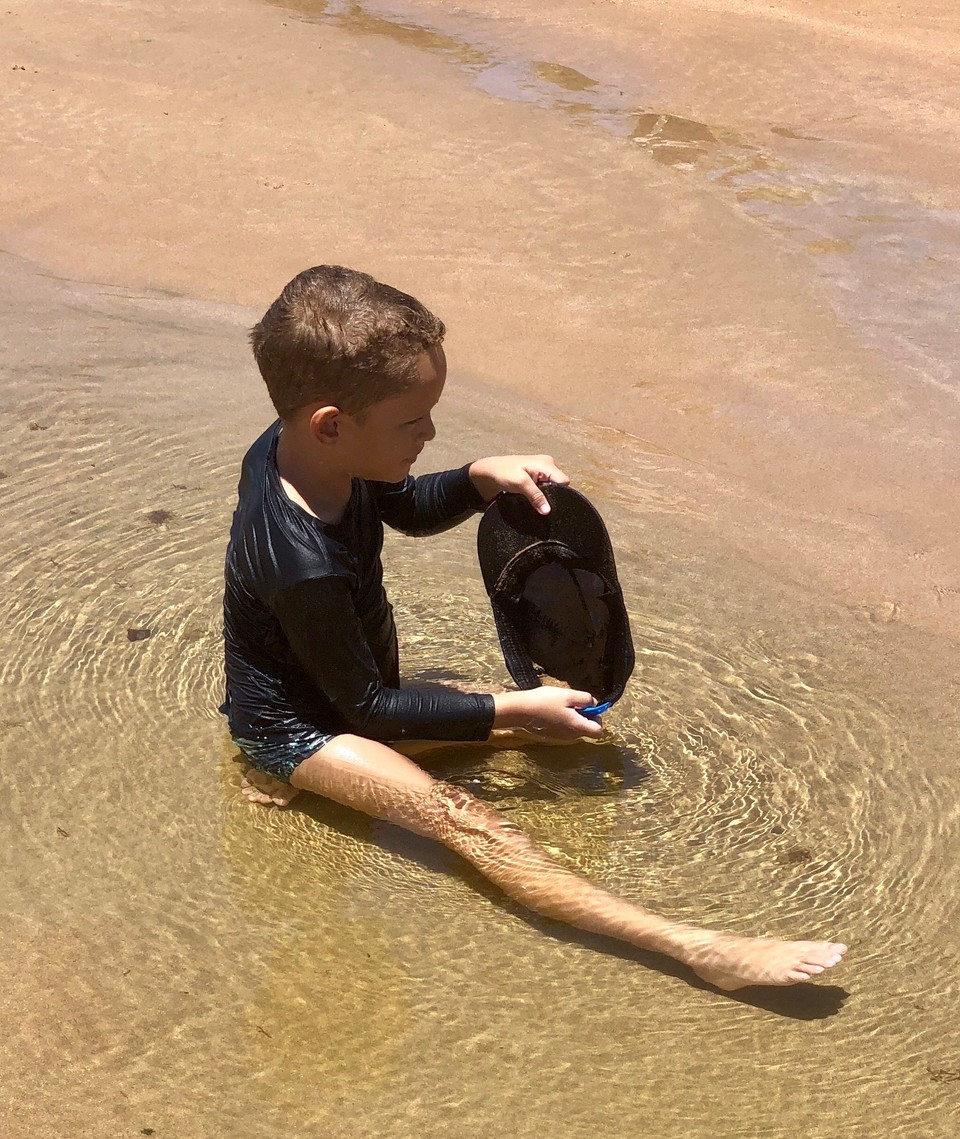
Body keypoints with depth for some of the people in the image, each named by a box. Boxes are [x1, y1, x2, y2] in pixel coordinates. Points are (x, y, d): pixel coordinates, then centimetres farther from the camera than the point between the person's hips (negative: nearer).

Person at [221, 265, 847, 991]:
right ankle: (697, 950, -41)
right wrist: (510, 711, -18)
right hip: (295, 726, -9)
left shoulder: (298, 446, -12)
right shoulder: (304, 564, -37)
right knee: (464, 822, -30)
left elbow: (410, 509, 9)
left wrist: (481, 479, -13)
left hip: (346, 690, 9)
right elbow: (367, 708, -24)